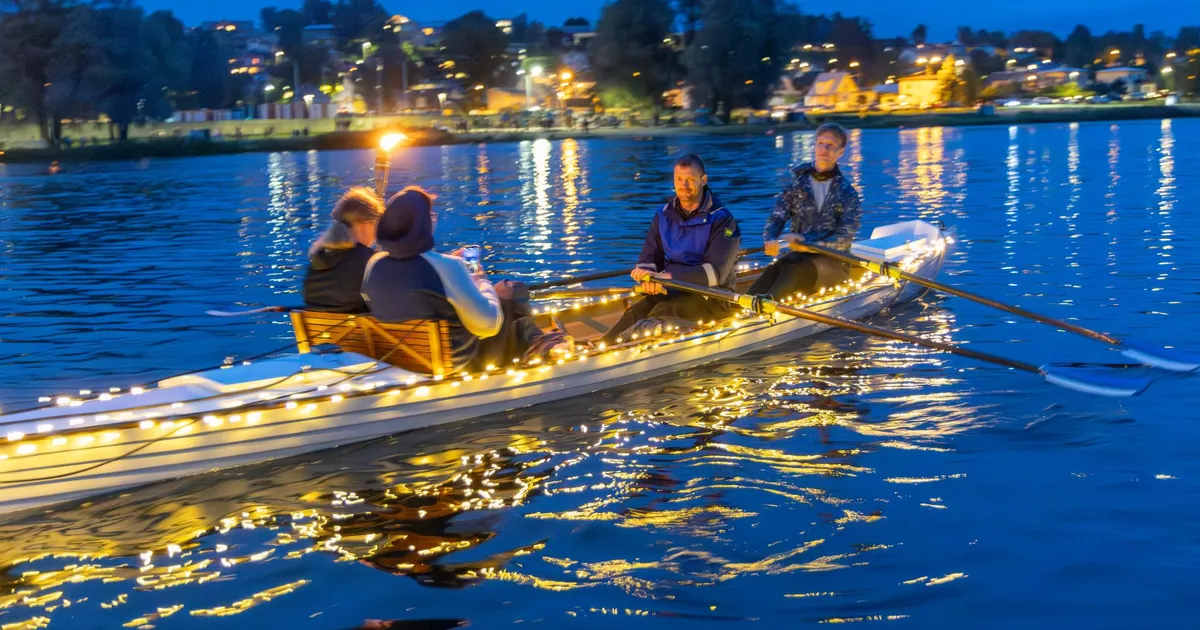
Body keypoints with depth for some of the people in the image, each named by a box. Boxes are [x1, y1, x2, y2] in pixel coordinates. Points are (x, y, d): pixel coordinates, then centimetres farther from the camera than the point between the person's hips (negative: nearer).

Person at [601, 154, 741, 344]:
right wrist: (650, 278, -21)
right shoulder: (663, 216, 8)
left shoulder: (722, 219, -8)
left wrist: (669, 277, -27)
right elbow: (648, 259, 5)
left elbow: (715, 273, -18)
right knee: (636, 312, -28)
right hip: (670, 291, 4)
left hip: (711, 296, -4)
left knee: (664, 312, -34)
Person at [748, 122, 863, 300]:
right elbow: (777, 217, 1)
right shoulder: (798, 184, 9)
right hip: (799, 256, 3)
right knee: (774, 269, -33)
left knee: (796, 270, -36)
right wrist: (770, 239, -23)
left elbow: (843, 240, -9)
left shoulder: (847, 193, 1)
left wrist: (806, 242, -24)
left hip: (833, 262, -2)